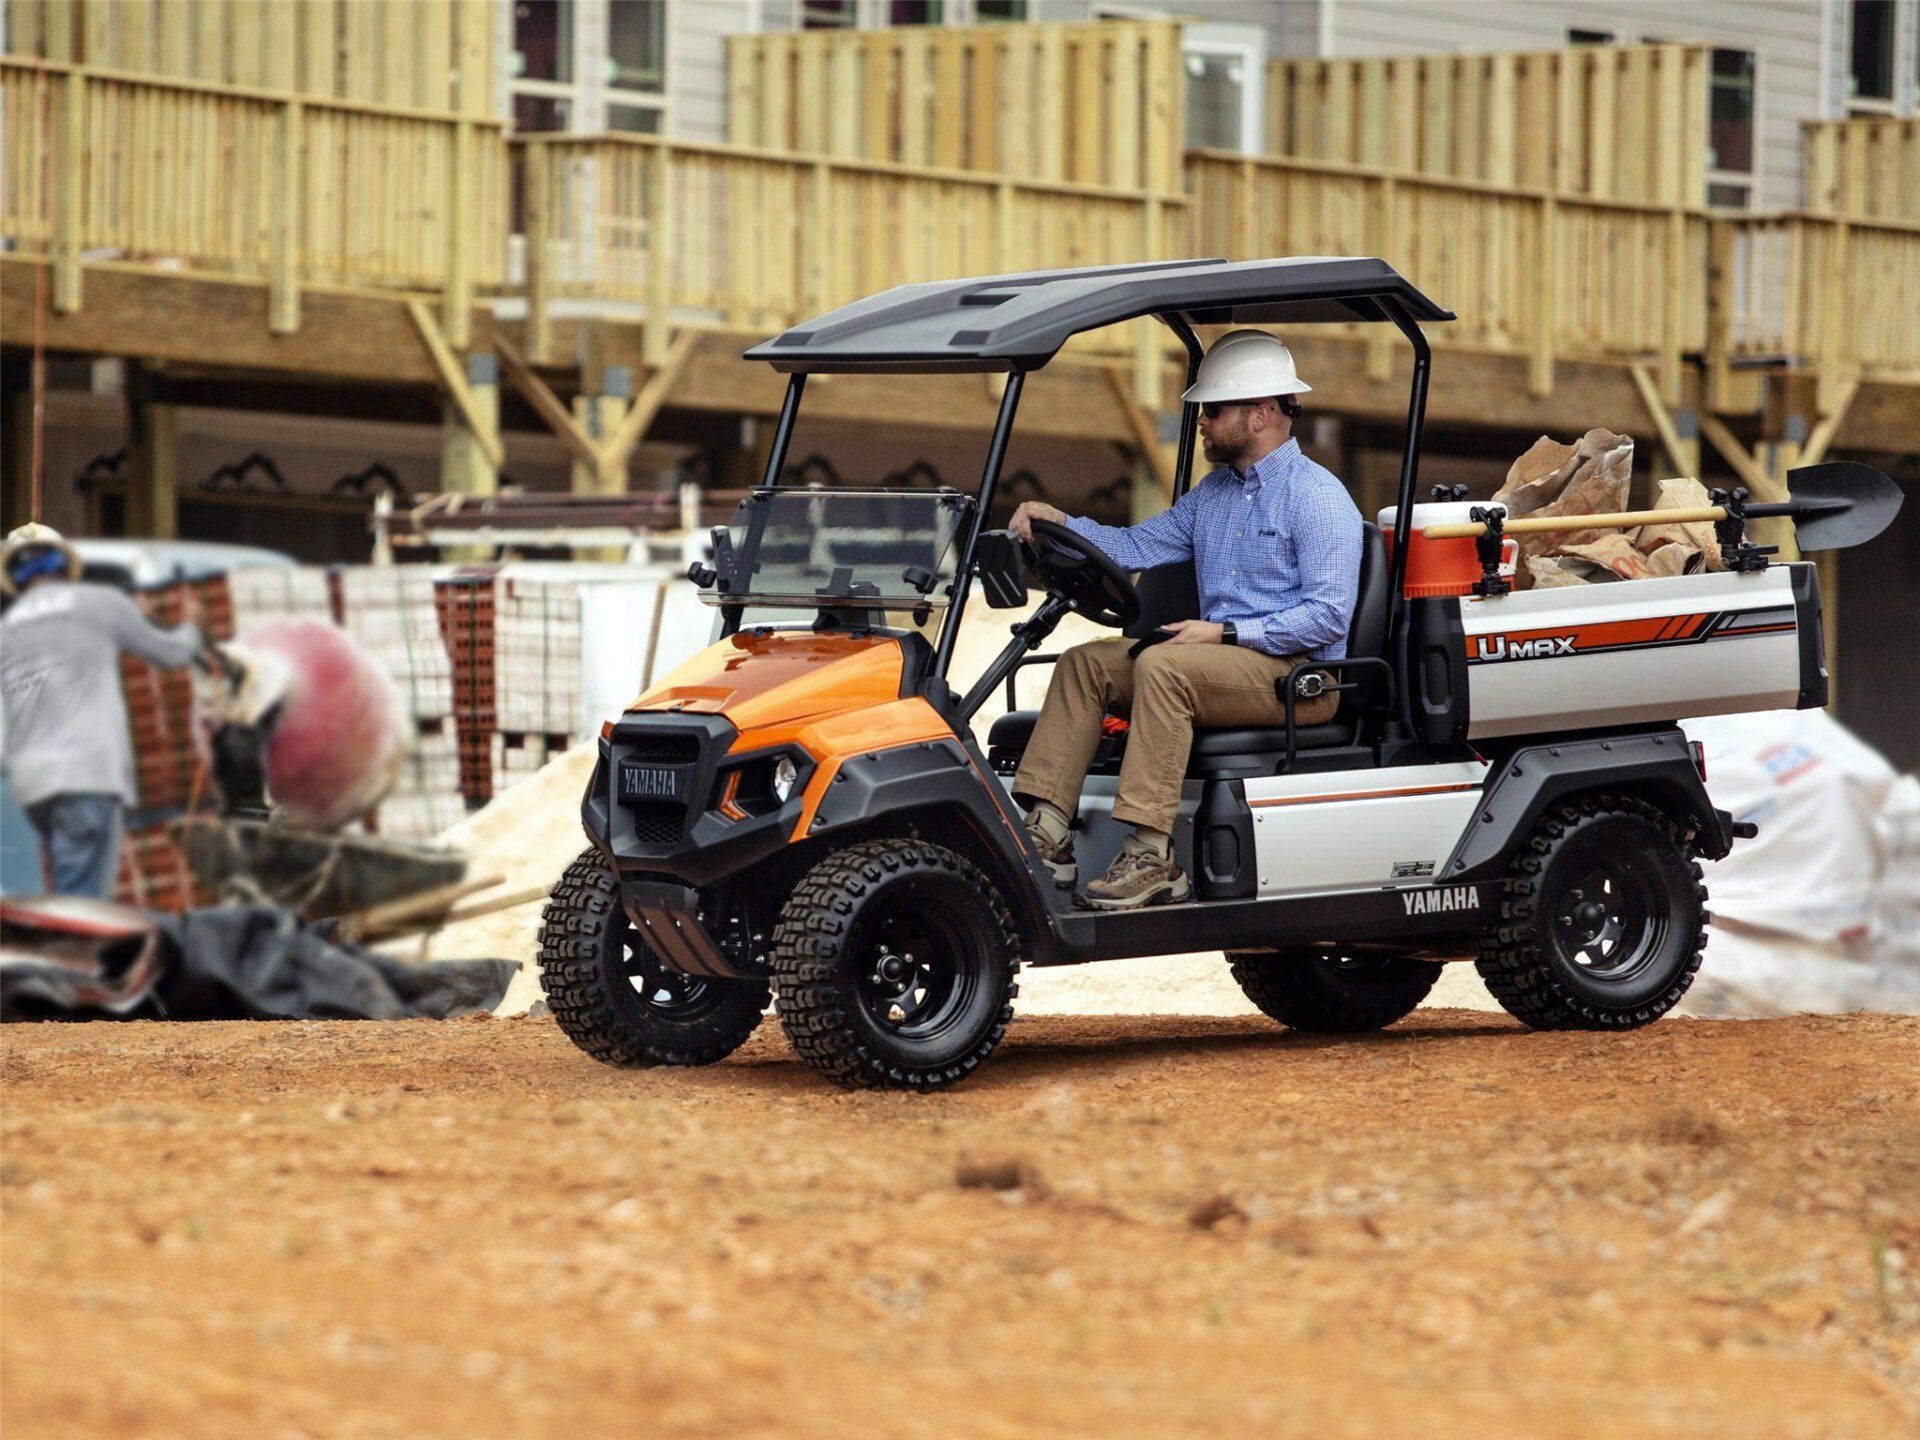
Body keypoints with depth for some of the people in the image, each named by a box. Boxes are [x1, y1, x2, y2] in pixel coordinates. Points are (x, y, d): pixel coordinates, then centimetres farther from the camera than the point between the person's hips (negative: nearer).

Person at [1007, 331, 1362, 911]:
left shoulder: (1318, 497, -9)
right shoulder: (1214, 492, 20)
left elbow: (1328, 616, -17)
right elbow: (1139, 545, 16)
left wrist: (1226, 633, -20)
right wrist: (1058, 522, 1)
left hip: (1298, 675, -9)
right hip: (1224, 663, 9)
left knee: (1163, 665, -31)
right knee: (1085, 663, -3)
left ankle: (1154, 858, -35)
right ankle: (1045, 833, -15)